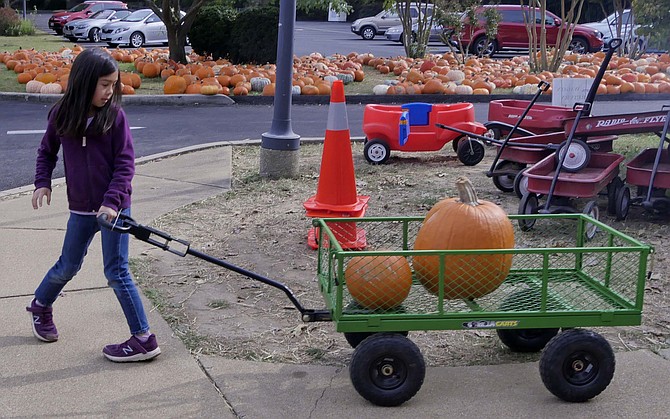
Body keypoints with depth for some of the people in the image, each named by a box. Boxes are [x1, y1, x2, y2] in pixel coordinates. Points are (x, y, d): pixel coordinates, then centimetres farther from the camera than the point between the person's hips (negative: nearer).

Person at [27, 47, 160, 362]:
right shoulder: (61, 115, -1)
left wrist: (111, 202, -20)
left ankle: (144, 339, 2)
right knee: (68, 266, 16)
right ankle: (40, 306, 45)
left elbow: (125, 163, -10)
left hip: (114, 206, -3)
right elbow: (47, 152, 13)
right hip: (81, 209, 3)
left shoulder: (114, 115, -9)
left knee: (117, 272, -4)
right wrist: (42, 182, -3)